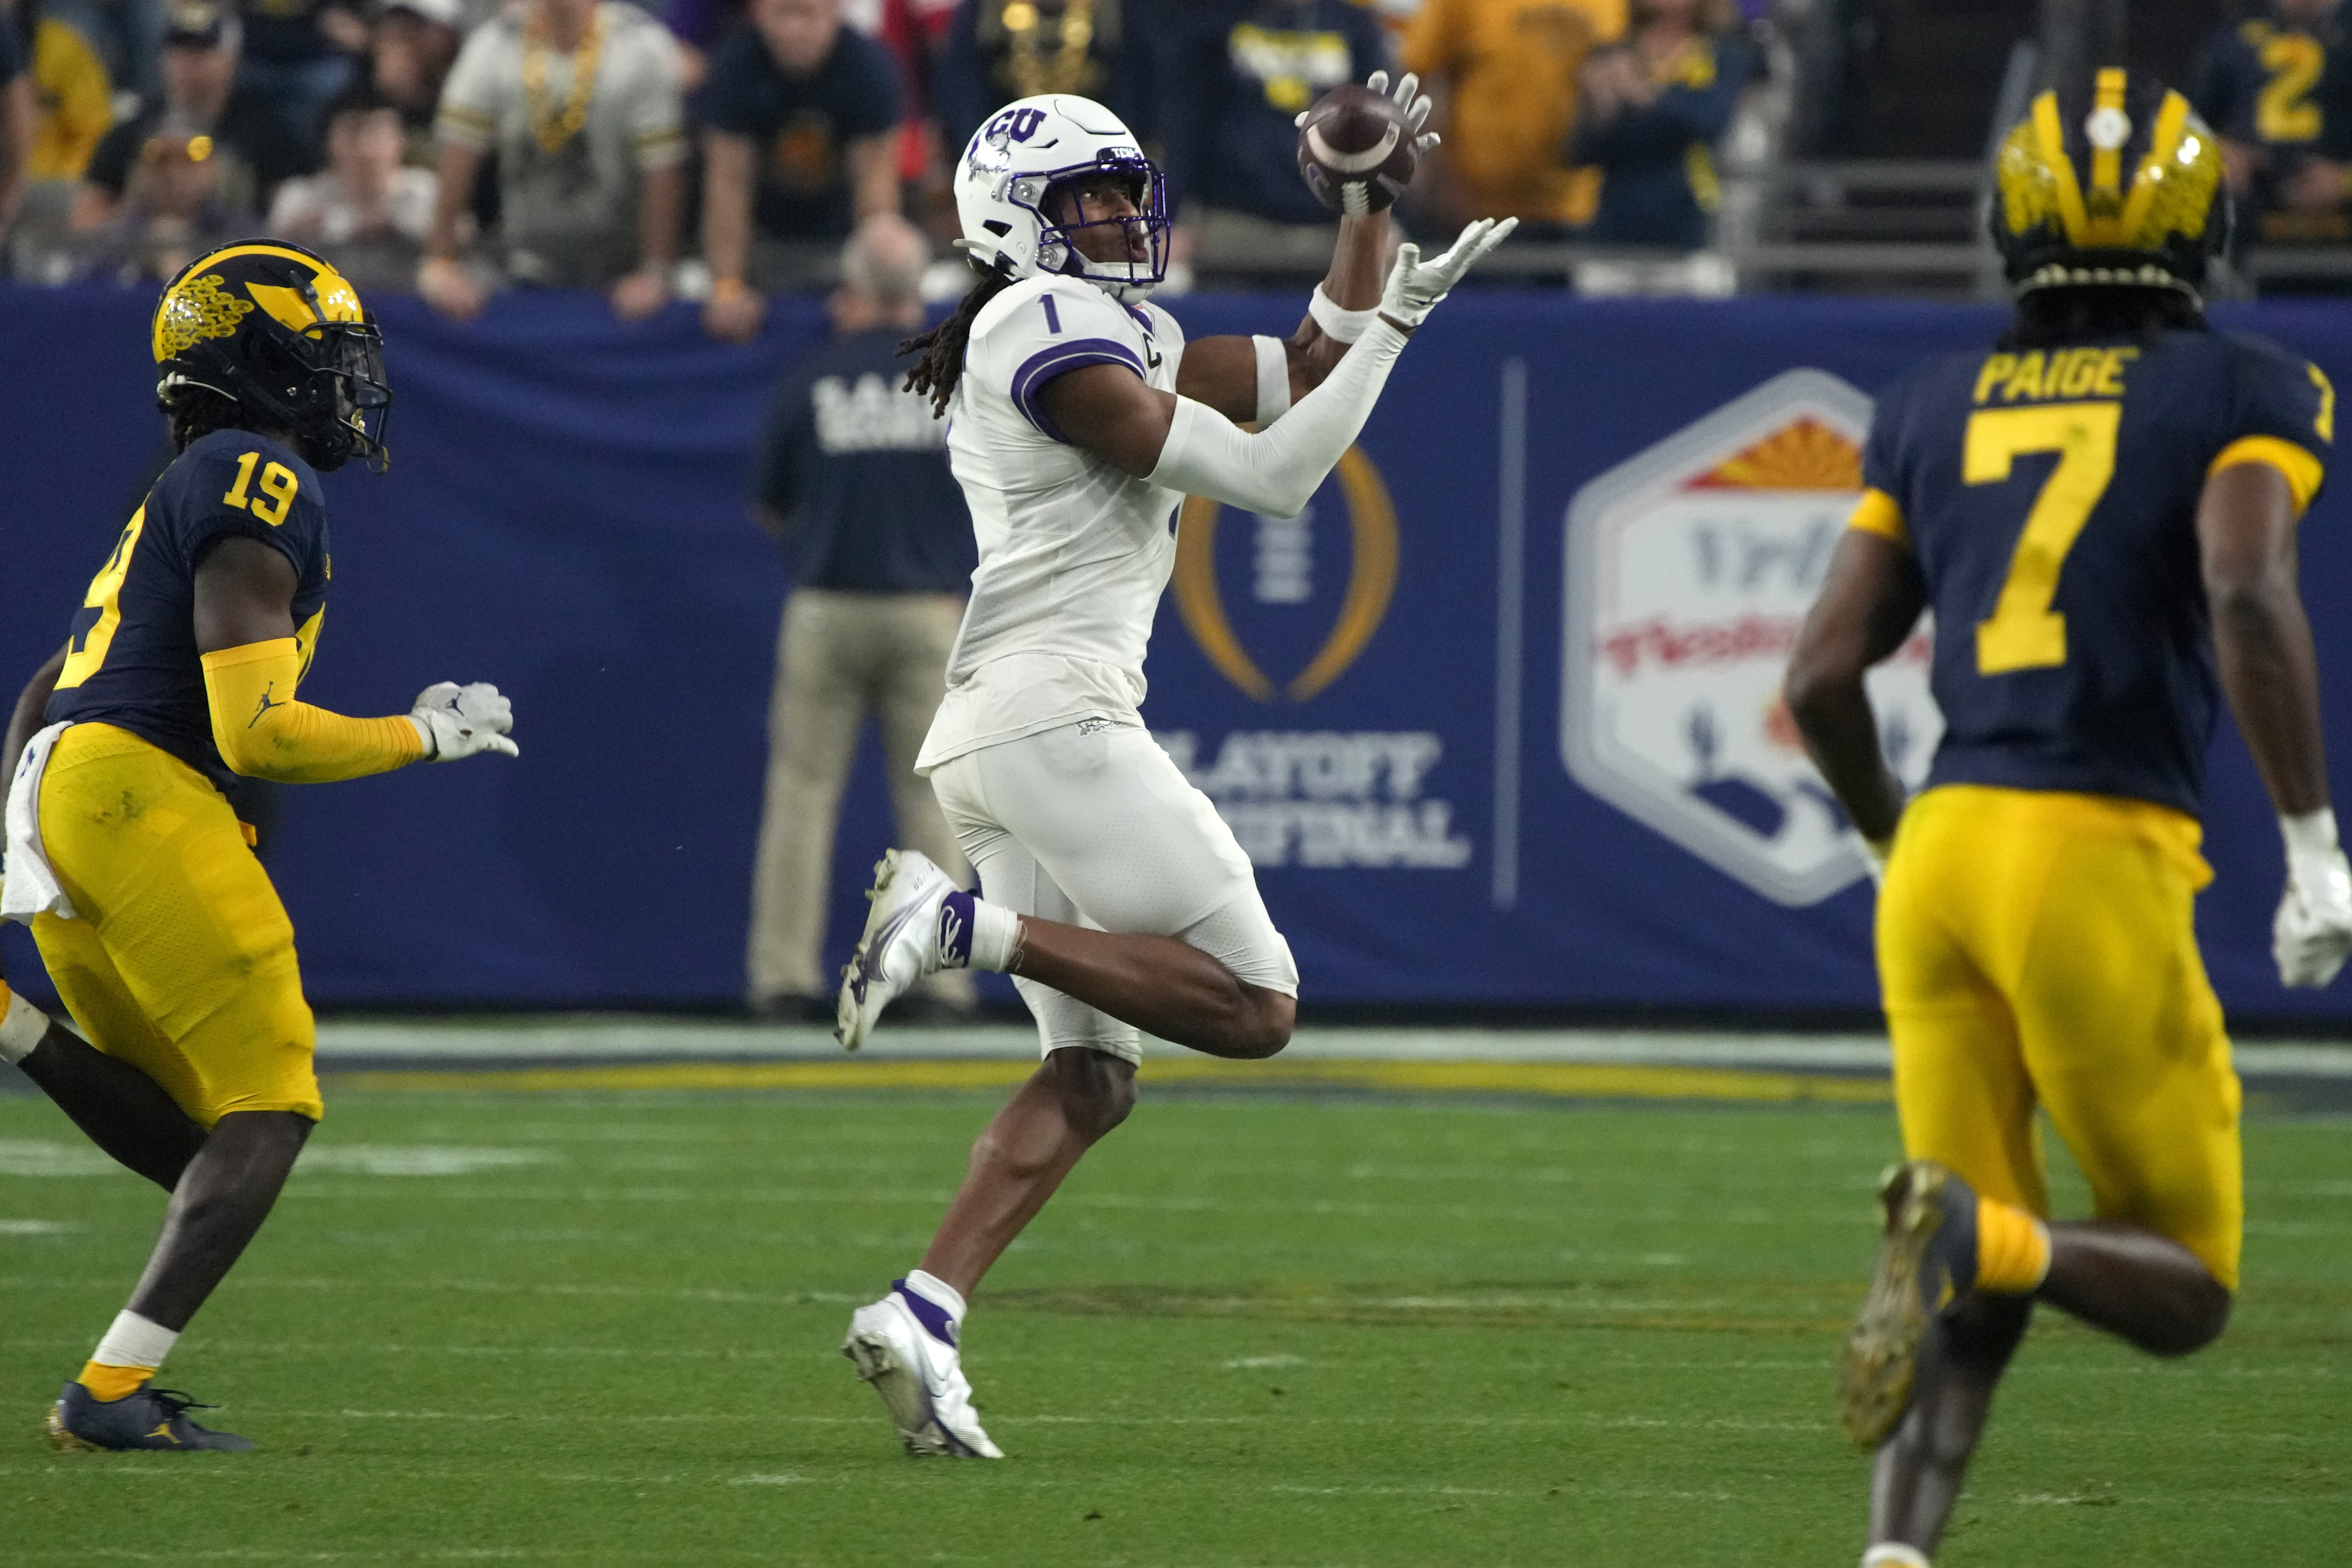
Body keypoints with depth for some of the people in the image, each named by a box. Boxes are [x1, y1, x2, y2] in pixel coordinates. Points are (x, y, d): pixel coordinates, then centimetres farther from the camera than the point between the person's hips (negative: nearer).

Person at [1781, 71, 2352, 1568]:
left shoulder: (1935, 410, 15)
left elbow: (1825, 675, 12)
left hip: (1942, 849, 4)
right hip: (2101, 862, -4)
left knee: (1982, 1287, 12)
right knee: (2185, 1287, 8)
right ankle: (1981, 1239, -24)